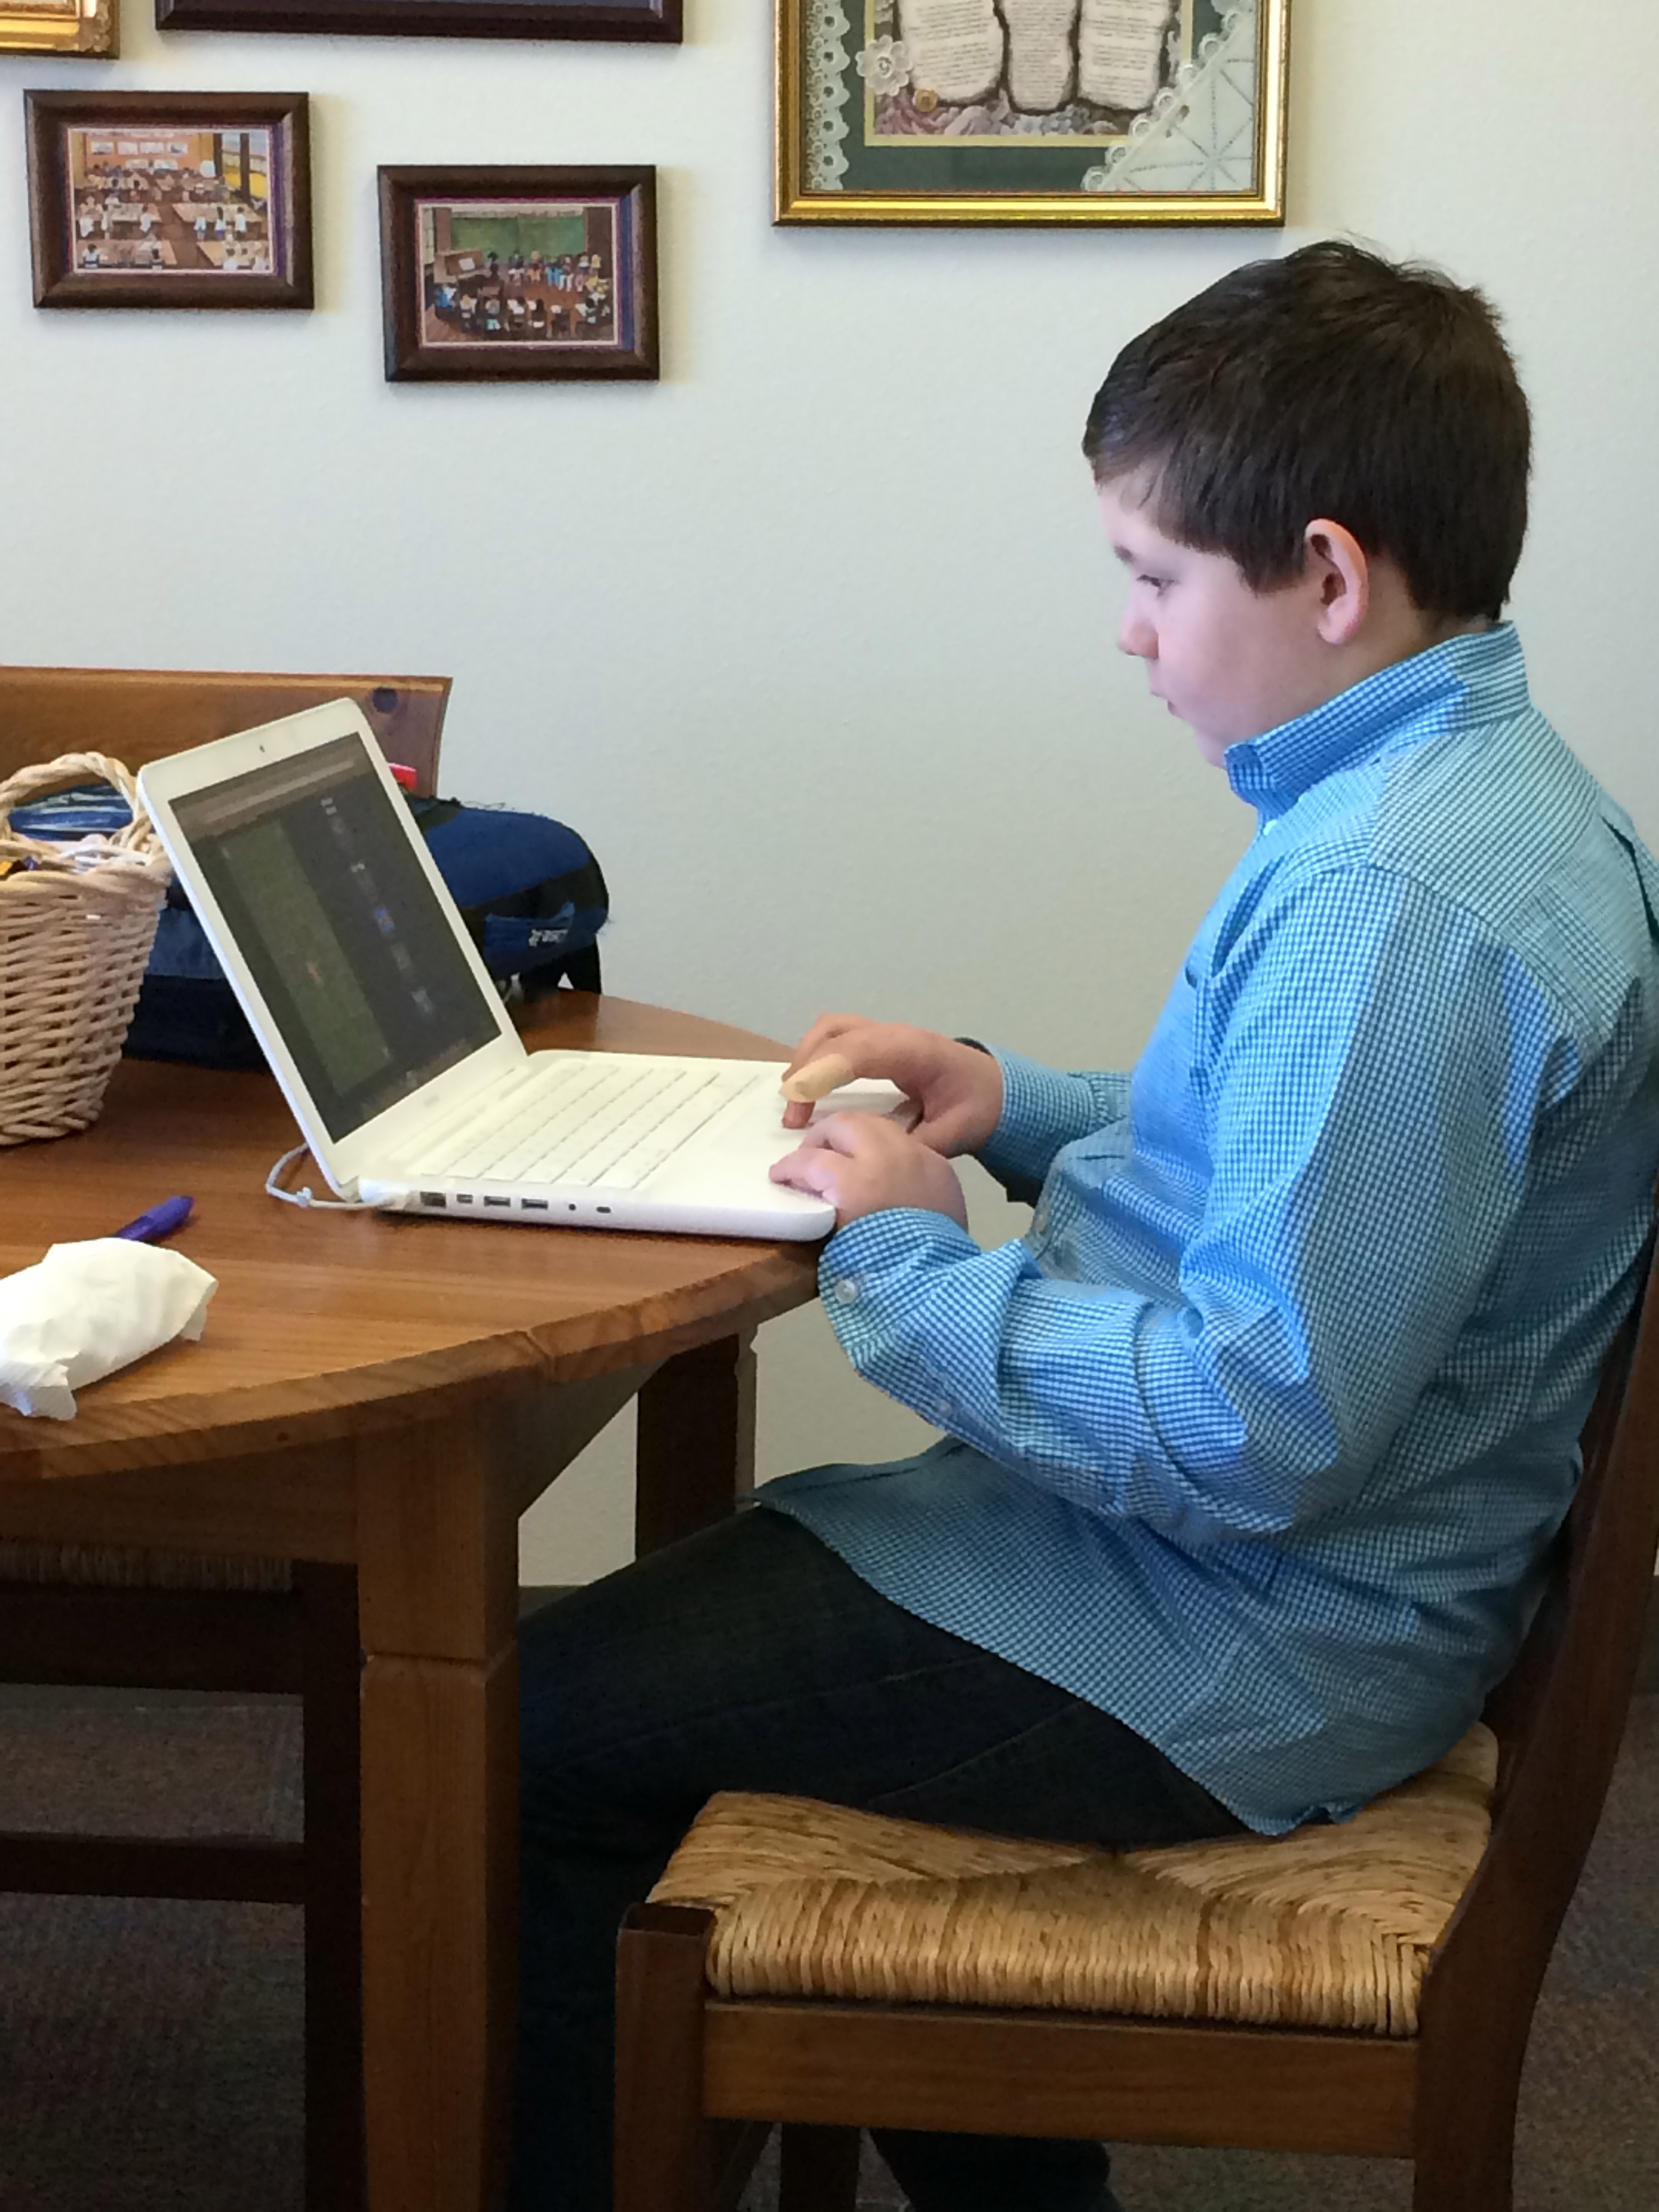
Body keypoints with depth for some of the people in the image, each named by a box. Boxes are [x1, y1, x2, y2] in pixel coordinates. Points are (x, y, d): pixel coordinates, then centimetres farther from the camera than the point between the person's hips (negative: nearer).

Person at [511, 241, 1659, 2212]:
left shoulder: (1391, 902, -28)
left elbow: (1251, 1435, -30)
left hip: (1233, 1645, -10)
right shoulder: (1472, 786, 4)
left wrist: (908, 1263, -17)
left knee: (530, 1729, -5)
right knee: (698, 1600, 26)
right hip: (1279, 1582, 10)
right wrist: (1024, 1111, 6)